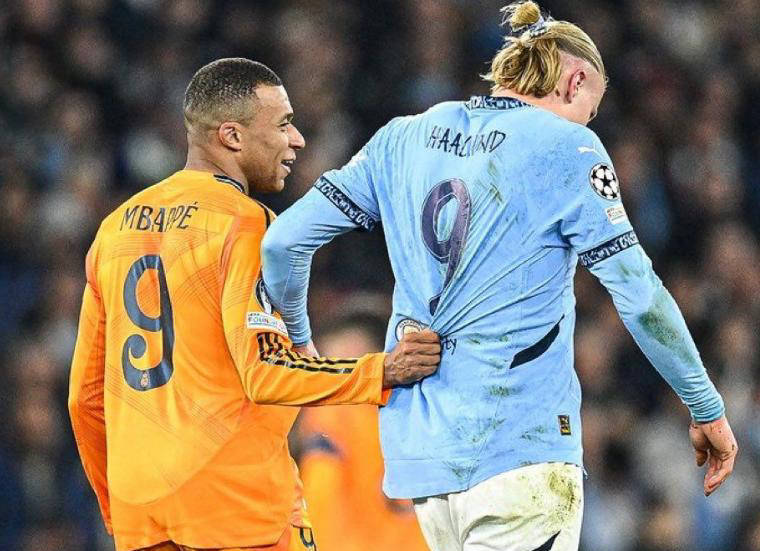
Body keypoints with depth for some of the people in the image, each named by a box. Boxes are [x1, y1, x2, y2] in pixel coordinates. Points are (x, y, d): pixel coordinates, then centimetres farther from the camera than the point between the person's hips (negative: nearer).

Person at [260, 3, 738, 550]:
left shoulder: (404, 138, 13)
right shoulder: (565, 147, -3)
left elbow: (284, 240, 11)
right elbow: (640, 296, -6)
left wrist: (295, 339, 27)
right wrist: (707, 409, 2)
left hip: (419, 452, 6)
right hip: (519, 445, -6)